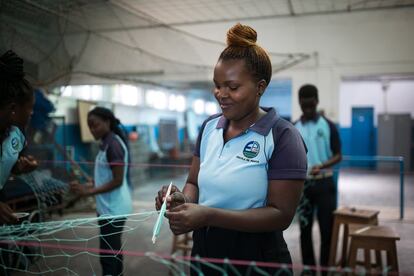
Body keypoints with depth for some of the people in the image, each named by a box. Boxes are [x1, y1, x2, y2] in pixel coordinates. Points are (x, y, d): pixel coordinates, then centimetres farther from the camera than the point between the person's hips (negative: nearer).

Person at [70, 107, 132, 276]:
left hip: (113, 209, -10)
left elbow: (117, 180, -21)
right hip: (110, 207, 10)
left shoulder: (113, 144, -18)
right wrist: (87, 185, 4)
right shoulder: (107, 144, 10)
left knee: (107, 255, -3)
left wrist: (90, 192, -20)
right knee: (113, 252, 19)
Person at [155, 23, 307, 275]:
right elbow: (194, 182, 8)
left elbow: (281, 214, -19)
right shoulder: (209, 127, 2)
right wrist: (184, 200, -15)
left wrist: (209, 216, -26)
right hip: (203, 253, 5)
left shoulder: (282, 137, -16)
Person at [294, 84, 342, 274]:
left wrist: (322, 166, -22)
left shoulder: (328, 126, -2)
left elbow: (338, 156, -3)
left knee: (327, 228, 0)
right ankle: (308, 268, 21)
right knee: (305, 228, 8)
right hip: (302, 184, 2)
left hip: (324, 183, -2)